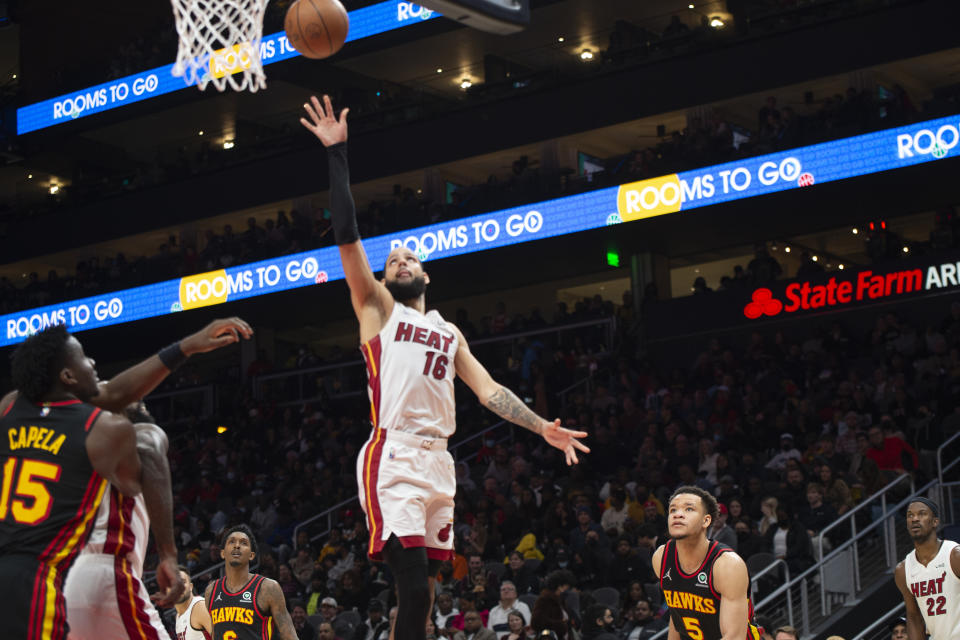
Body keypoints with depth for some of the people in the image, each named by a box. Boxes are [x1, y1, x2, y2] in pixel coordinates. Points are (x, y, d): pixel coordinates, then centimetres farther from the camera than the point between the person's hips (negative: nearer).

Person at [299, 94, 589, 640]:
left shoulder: (450, 334, 26)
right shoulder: (378, 307, 11)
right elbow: (348, 237, 0)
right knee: (414, 589, -19)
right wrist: (338, 155, -4)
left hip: (438, 461, 6)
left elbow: (487, 388, 19)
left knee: (424, 590, 7)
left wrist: (541, 427, 7)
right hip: (393, 458, -6)